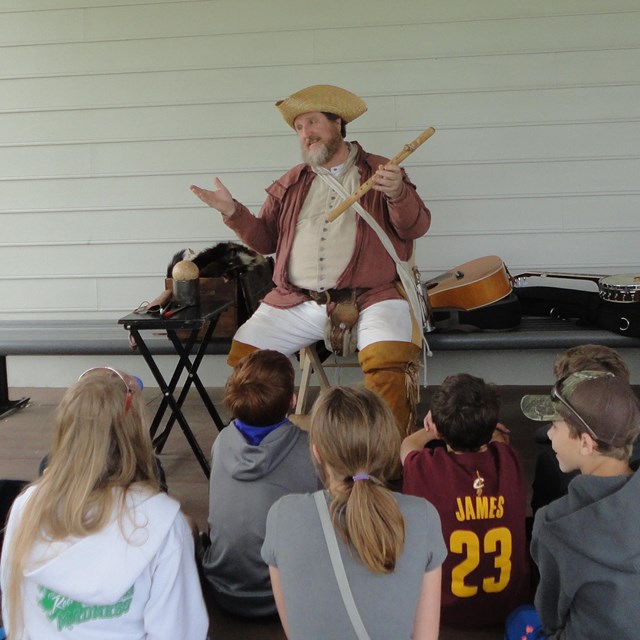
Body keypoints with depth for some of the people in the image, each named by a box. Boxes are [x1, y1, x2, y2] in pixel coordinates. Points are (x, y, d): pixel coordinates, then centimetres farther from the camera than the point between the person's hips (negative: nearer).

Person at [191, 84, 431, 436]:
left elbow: (416, 227, -1)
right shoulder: (291, 183, 19)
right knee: (244, 354, -11)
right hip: (296, 302, 4)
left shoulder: (380, 172, 9)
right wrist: (232, 212, 4)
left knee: (389, 359, -31)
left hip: (370, 297, -3)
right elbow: (266, 240, 20)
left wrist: (398, 195, -21)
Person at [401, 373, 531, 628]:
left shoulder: (425, 469, -25)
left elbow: (407, 445, 4)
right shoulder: (510, 460, -19)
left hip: (447, 609, -2)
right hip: (511, 606, 3)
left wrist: (434, 429, 21)